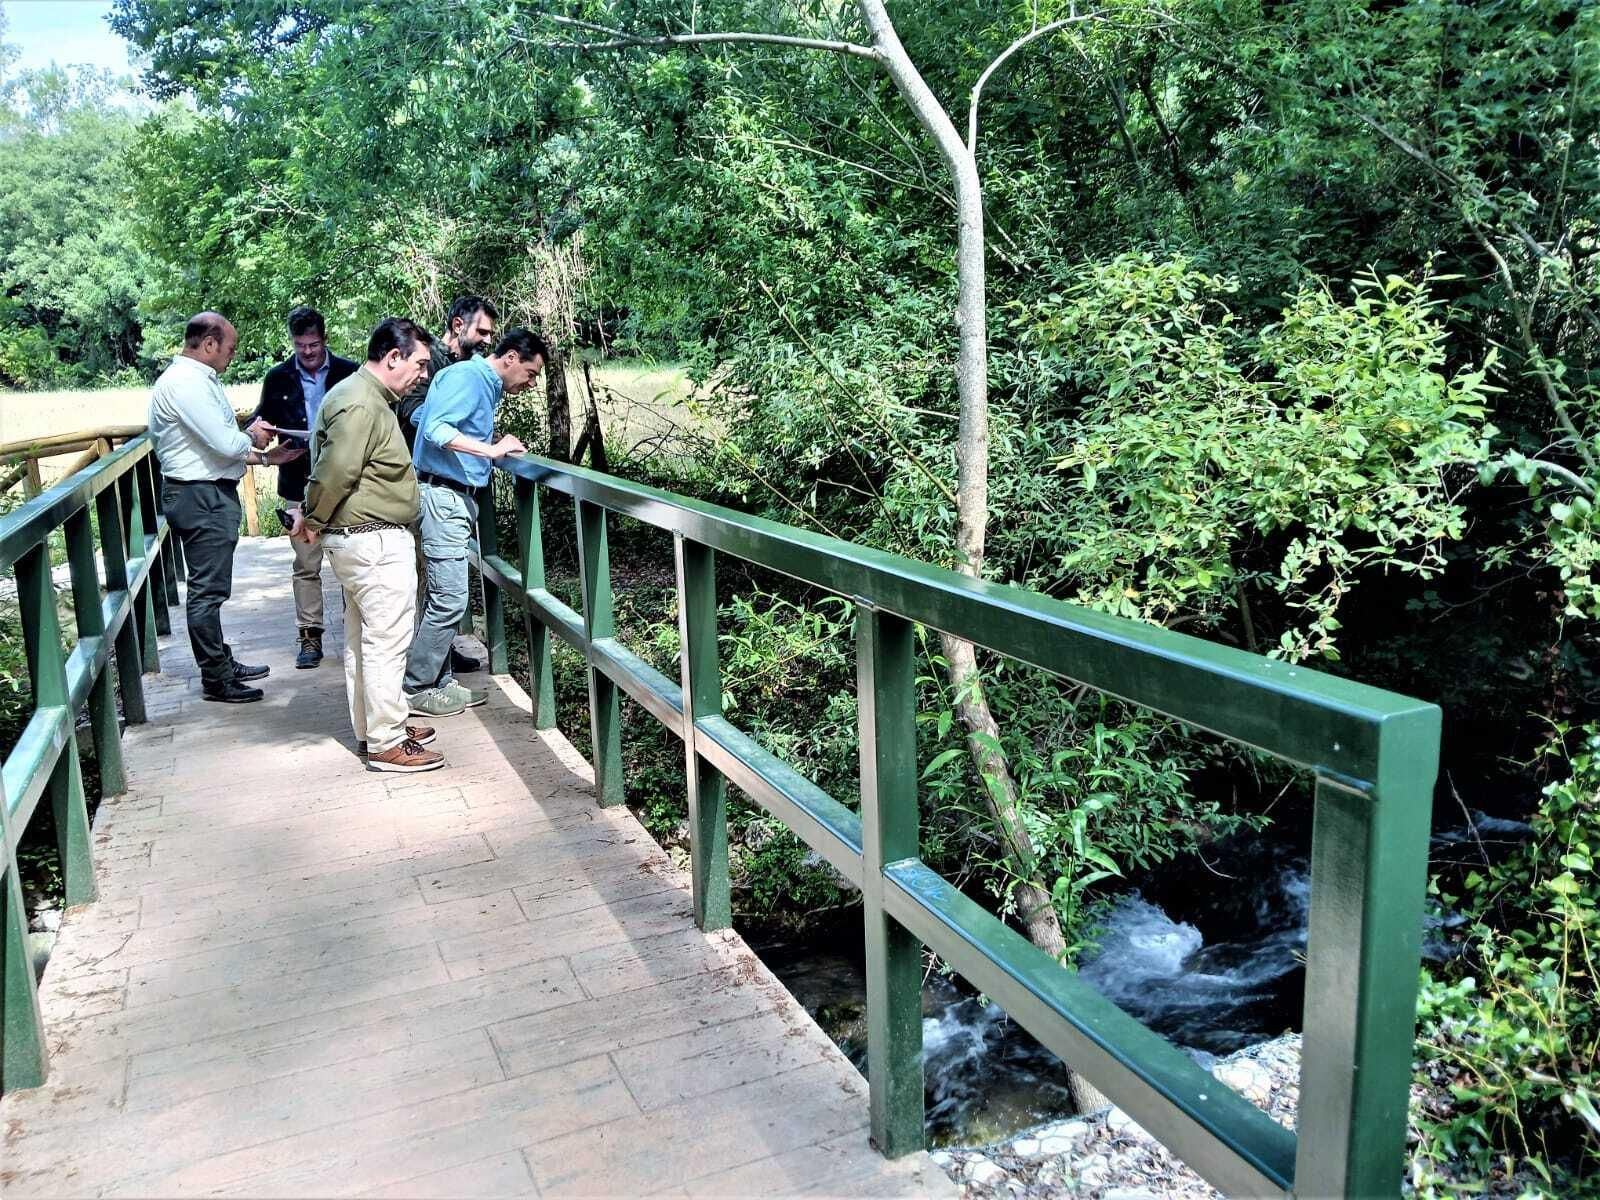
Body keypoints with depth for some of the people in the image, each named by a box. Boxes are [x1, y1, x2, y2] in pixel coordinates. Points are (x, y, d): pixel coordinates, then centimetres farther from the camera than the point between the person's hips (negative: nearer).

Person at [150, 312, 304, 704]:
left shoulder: (198, 379, 15)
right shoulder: (186, 381, -18)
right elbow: (226, 443, -23)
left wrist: (265, 457, 14)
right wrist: (252, 436, -3)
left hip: (210, 495, 11)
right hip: (200, 498, -11)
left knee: (210, 587, 19)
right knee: (208, 590, -2)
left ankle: (222, 662, 31)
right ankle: (215, 680, 7)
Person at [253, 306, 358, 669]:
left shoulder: (349, 373, 0)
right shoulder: (278, 378, 5)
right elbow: (263, 418, 16)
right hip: (300, 486, 1)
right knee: (306, 566, 4)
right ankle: (309, 636, 11)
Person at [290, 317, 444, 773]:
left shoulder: (361, 394, 15)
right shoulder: (362, 405, -20)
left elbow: (330, 468, 18)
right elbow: (335, 473, -24)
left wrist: (310, 515, 11)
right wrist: (314, 520, -10)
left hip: (359, 539, 11)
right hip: (375, 542, -11)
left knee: (362, 639, 17)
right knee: (386, 642, -5)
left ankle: (369, 728, 29)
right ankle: (387, 744, 2)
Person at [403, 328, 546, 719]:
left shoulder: (488, 387, 16)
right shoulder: (466, 377, -12)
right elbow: (434, 429, -25)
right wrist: (492, 450, -25)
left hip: (457, 498, 10)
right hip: (442, 496, -10)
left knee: (443, 597, 13)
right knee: (449, 598, -8)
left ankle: (438, 682, 20)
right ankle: (416, 688, 1)